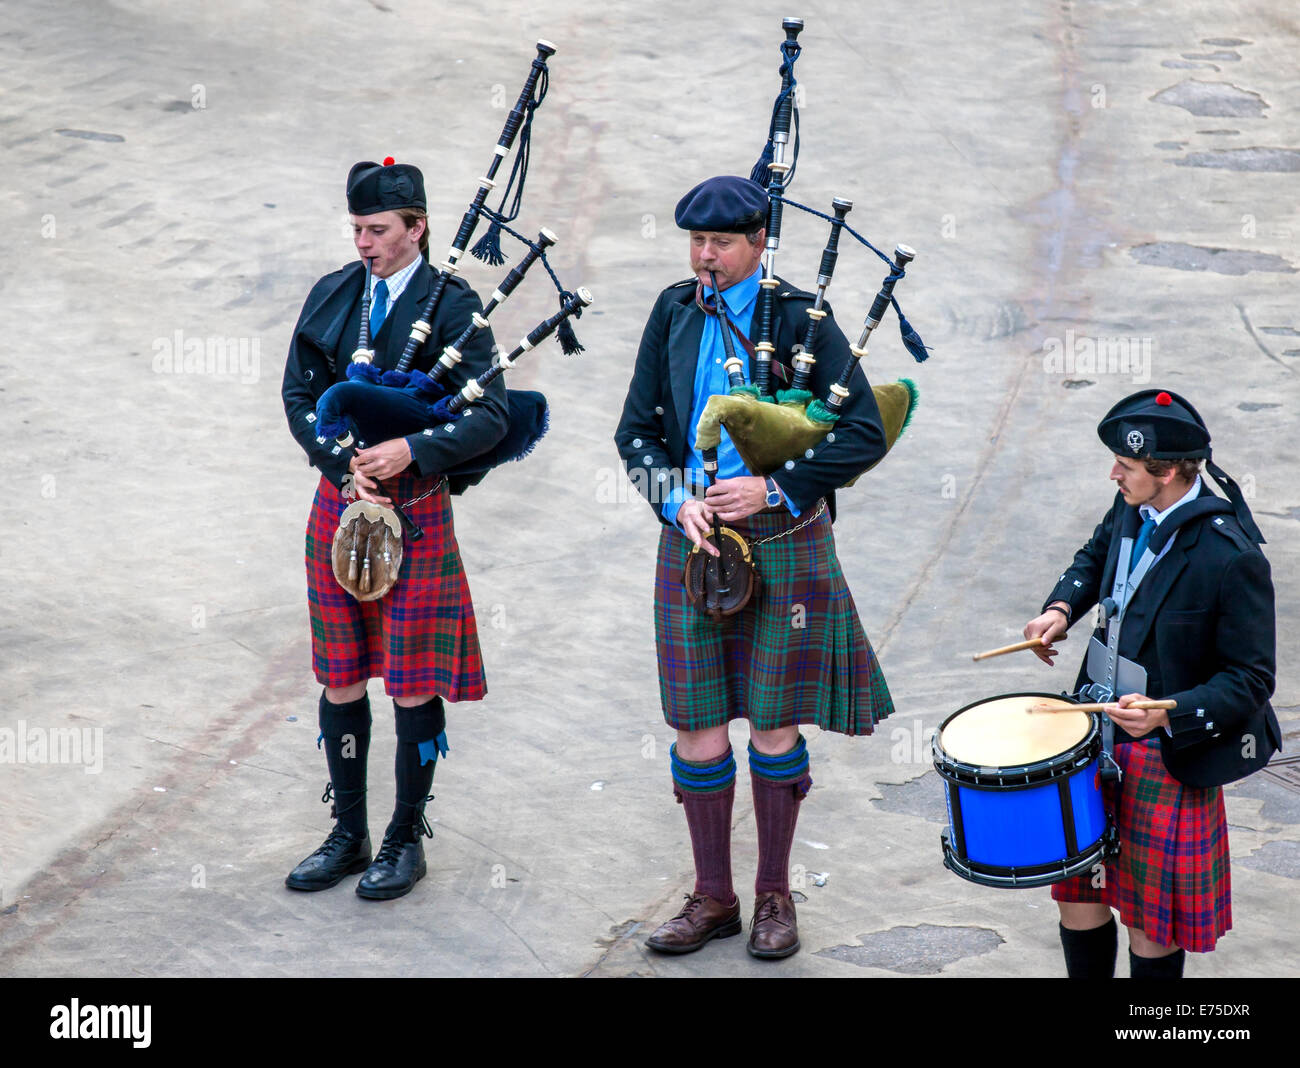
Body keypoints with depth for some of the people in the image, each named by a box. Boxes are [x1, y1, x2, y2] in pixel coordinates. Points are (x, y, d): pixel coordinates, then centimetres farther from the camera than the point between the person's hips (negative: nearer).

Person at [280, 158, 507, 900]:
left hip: (416, 513, -4)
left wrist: (409, 453, -23)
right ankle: (349, 835, 22)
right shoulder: (331, 297, 6)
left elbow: (492, 417, -12)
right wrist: (346, 468, -10)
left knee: (414, 685, 1)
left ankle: (407, 840, 14)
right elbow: (299, 397, 4)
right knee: (341, 677, 10)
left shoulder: (453, 306, -7)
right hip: (337, 508, 4)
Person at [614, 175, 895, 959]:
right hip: (693, 540, 3)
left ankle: (775, 894, 20)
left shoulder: (801, 319, -6)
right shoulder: (674, 313, 5)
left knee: (773, 724, 4)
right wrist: (677, 498, -10)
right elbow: (637, 431, 8)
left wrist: (774, 489, -16)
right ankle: (713, 899, 19)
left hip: (782, 542, -3)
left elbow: (866, 435, -9)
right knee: (697, 728, 5)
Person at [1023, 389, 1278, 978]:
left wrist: (1168, 714, -30)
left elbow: (1249, 680, -17)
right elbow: (1096, 556, 23)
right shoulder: (1133, 510, -2)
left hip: (1166, 763, -6)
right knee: (1078, 900, 15)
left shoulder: (1232, 558, -23)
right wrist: (1062, 607, 4)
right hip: (1097, 737, 7)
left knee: (1152, 929, 8)